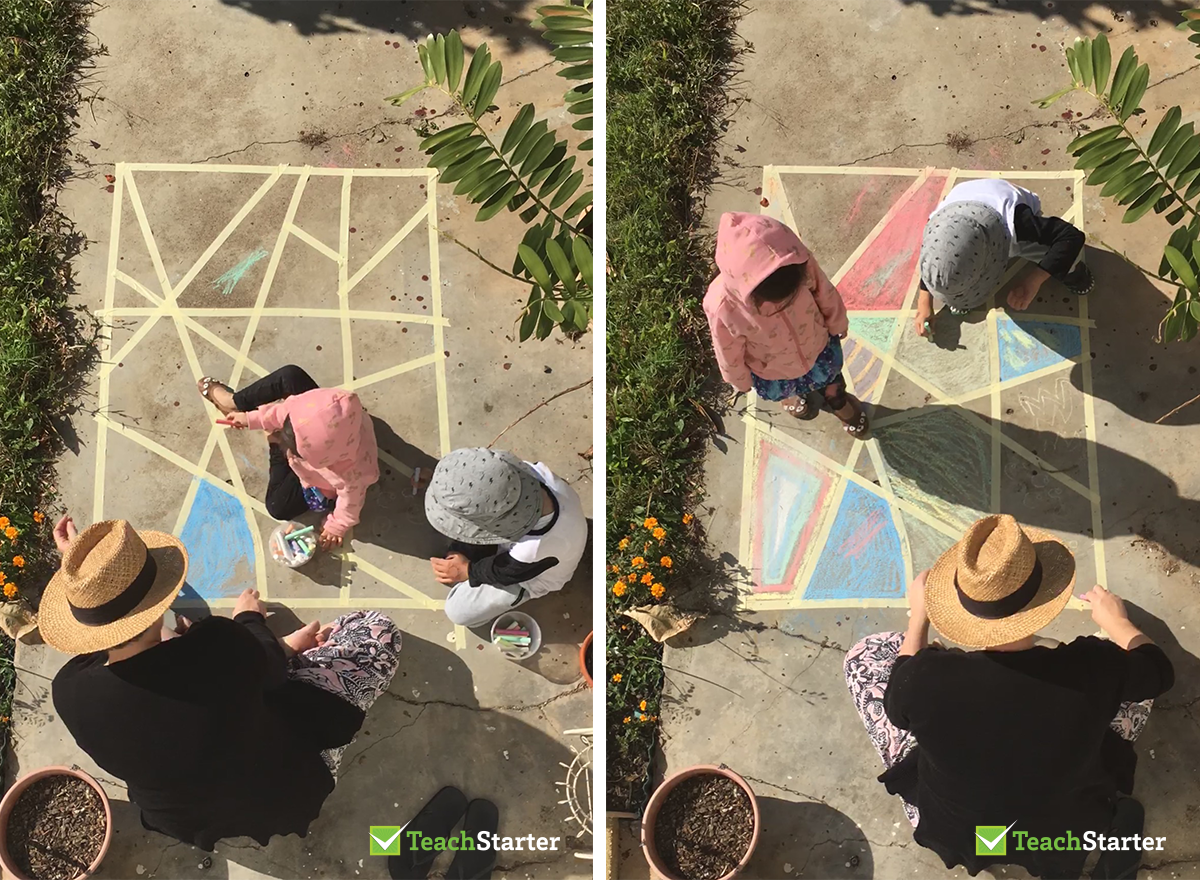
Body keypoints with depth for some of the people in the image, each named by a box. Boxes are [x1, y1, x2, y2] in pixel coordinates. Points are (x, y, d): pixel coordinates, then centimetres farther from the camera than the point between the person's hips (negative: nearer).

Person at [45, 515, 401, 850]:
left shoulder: (70, 692, -27)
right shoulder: (221, 648, -38)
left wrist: (85, 572, 8)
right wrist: (249, 620, 11)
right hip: (279, 794, -4)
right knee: (377, 630, 5)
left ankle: (284, 651, 35)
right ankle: (288, 652, 33)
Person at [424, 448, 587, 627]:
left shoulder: (533, 551, -49)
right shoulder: (532, 472, -37)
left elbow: (503, 572, -23)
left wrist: (467, 570, -6)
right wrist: (461, 552, -11)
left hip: (528, 572, -5)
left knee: (458, 611, -1)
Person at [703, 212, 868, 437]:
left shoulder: (800, 263, -40)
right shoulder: (722, 308, -45)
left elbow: (825, 294, -15)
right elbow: (729, 354, -22)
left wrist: (837, 325, 4)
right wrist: (741, 382, -3)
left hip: (816, 345, 2)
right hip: (772, 372, -1)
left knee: (830, 377, 34)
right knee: (781, 391, 34)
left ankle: (837, 399, 69)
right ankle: (793, 395, 72)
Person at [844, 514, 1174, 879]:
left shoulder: (927, 677, -34)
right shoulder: (1093, 670, -31)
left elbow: (898, 703, -7)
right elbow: (1158, 670, -6)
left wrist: (918, 616, 5)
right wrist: (1116, 620, 13)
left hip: (951, 832, 0)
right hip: (1070, 830, 1)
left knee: (866, 654, 7)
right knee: (1137, 675, 14)